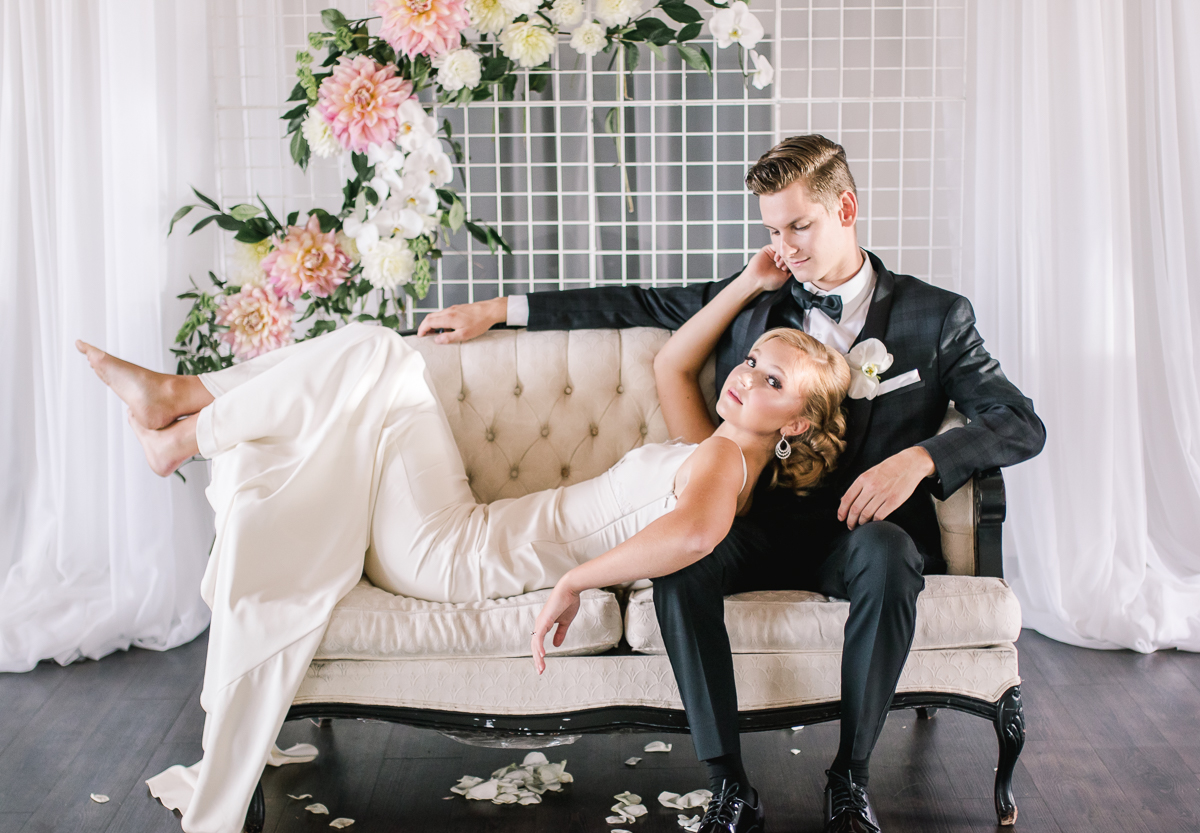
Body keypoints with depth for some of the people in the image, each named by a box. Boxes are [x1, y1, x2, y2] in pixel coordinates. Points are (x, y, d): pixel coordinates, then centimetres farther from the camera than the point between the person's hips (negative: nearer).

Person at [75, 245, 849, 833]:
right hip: (466, 536, 9)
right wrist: (750, 285, 21)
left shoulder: (721, 464, -14)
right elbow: (673, 363, 27)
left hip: (457, 555, -9)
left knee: (380, 364, -10)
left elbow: (691, 533, -39)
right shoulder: (706, 454, 13)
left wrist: (575, 581, -35)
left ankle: (180, 432, 0)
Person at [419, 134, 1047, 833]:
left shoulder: (936, 317, 4)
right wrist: (497, 310, 15)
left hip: (862, 524, -2)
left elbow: (1022, 425, -2)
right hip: (766, 527, 2)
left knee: (886, 556, -38)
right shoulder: (750, 300, 13)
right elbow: (632, 304, 18)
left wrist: (919, 457, -20)